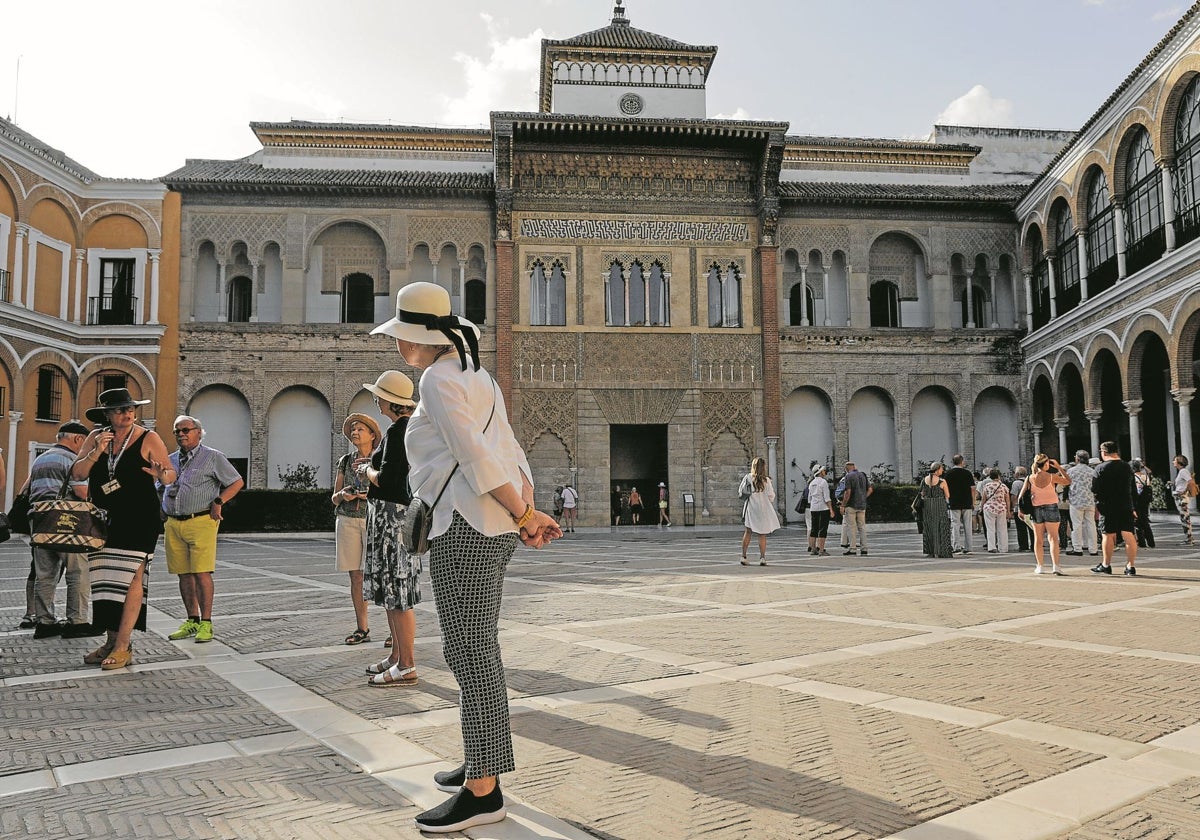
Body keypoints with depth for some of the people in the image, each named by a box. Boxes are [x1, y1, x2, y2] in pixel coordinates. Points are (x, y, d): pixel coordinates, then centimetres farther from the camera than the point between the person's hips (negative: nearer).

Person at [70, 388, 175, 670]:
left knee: (131, 577, -9)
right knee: (105, 579, 6)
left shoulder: (148, 438, -4)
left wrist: (161, 474, -28)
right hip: (103, 519, 5)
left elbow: (171, 475, -4)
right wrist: (96, 453, -13)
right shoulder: (96, 437, 7)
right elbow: (77, 474, 3)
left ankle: (123, 645, -7)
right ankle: (111, 642, 16)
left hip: (139, 519, -5)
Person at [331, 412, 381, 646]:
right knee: (356, 576, 4)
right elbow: (334, 498, 14)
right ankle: (362, 629, 11)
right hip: (347, 520, 4)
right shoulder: (344, 462, 12)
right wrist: (343, 495, -7)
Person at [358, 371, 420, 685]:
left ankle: (406, 668, 1)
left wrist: (367, 471, -4)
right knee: (392, 591, 16)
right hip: (399, 512, 11)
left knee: (397, 593, -5)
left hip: (393, 514, -11)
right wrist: (372, 471, 15)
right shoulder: (412, 426, 15)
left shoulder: (397, 430, -16)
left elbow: (386, 479, -22)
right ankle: (397, 656, 25)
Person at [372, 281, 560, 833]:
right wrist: (529, 510, 7)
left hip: (467, 527, -10)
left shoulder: (438, 379, -9)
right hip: (495, 527, 10)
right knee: (478, 646, 17)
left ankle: (483, 792, 3)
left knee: (468, 651, -5)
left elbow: (475, 457, -19)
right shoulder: (476, 376, 20)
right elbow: (513, 455, 14)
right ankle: (483, 762, 29)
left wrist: (523, 517, -14)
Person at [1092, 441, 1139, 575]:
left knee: (1109, 535, 4)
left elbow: (1094, 489, -11)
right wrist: (1132, 507, 19)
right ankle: (1131, 566, 4)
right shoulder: (1127, 467, 7)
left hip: (1108, 506, -4)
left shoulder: (1101, 468, -9)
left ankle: (1106, 565, 12)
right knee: (1129, 535, 3)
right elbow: (1133, 489, 12)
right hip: (1126, 506, 4)